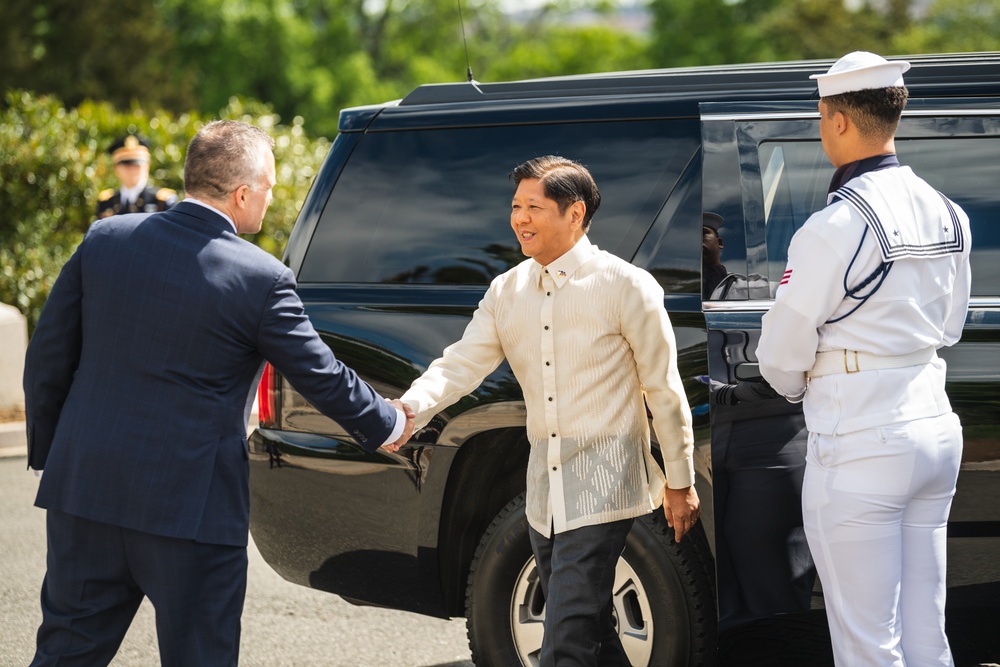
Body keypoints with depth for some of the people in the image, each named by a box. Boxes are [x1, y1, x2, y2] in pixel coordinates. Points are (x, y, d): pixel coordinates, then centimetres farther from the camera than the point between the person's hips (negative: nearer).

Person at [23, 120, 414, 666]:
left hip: (86, 489, 4)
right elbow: (321, 377, -1)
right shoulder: (261, 280, -11)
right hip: (190, 506, -4)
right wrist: (388, 425, 17)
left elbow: (47, 359, 5)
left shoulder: (104, 240, 1)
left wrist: (47, 451, 17)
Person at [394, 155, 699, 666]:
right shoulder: (507, 292, 8)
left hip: (602, 489, -7)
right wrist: (408, 410, -21)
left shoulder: (624, 286, -8)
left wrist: (680, 483, 0)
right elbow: (461, 365, -1)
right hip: (544, 490, 7)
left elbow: (664, 391, -3)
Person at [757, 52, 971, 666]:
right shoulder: (947, 214, 7)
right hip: (936, 428, 8)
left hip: (861, 450, -8)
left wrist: (799, 387, 12)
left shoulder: (835, 228, -18)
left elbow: (781, 355, -9)